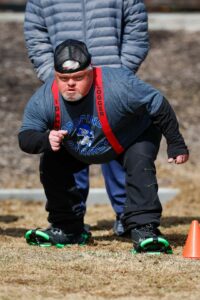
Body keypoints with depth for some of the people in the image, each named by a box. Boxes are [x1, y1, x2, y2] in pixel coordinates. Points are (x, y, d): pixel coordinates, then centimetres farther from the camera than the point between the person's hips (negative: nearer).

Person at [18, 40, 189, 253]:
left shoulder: (119, 85, -41)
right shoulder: (43, 100, -31)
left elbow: (158, 106, -28)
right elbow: (25, 138, -28)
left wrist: (175, 144, -21)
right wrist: (46, 140, -52)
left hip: (133, 136, -4)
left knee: (139, 163, -30)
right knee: (51, 166, -6)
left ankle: (144, 229, -27)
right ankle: (69, 229, 10)